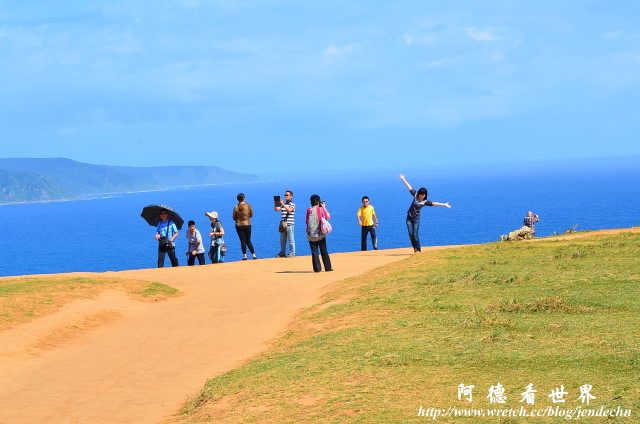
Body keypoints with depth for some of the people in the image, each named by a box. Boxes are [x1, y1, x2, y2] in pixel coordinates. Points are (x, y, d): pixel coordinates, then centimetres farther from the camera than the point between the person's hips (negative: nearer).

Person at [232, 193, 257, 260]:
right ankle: (253, 255, 7)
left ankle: (245, 256, 0)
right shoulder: (248, 206, -6)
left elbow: (234, 218, -3)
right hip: (247, 225, 1)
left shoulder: (236, 207, -10)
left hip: (239, 226, -1)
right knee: (248, 241, 12)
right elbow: (251, 215, 4)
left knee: (243, 241, 4)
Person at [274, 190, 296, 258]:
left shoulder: (292, 204, -3)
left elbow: (289, 209, -23)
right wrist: (276, 203, -5)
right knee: (282, 239, 8)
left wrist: (283, 204, -28)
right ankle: (282, 253, 14)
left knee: (291, 239, -3)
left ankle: (292, 253, 1)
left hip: (289, 224, -7)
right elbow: (276, 209, 10)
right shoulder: (283, 204, 16)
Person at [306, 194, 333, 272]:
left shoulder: (309, 210, -2)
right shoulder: (321, 209, -4)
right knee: (324, 251, 10)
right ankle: (328, 267, 15)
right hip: (320, 234, 0)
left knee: (314, 251, 2)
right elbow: (328, 217, 8)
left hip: (311, 235, 0)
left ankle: (317, 268, -3)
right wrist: (324, 207, 14)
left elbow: (306, 221, 1)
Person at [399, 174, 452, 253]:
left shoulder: (425, 202, -6)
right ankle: (415, 248, 13)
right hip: (409, 218, 3)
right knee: (410, 234, 0)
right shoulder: (415, 195, 0)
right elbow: (409, 187, 5)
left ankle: (418, 249, 3)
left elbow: (434, 203, -12)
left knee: (415, 235, -8)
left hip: (416, 219, -3)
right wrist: (403, 179, 12)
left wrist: (444, 204, -20)